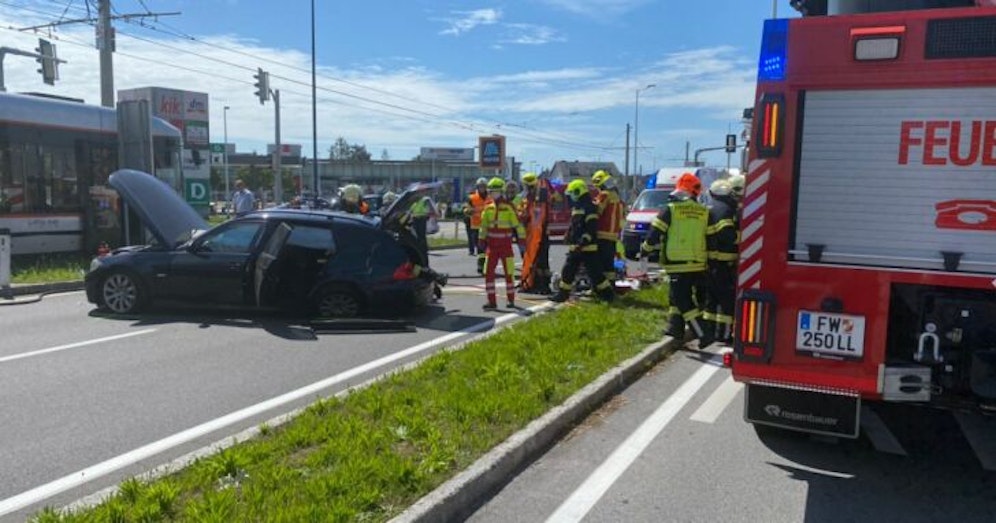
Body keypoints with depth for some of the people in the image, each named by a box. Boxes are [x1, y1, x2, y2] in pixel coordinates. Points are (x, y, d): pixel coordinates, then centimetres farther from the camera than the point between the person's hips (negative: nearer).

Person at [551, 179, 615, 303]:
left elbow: (592, 228, -22)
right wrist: (568, 236, 23)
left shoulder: (589, 207, -15)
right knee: (568, 270, 9)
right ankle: (563, 293, 15)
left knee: (595, 272, -4)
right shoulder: (577, 207, 16)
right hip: (575, 247, 9)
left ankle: (608, 293, 5)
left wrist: (583, 242, -28)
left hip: (587, 247, -9)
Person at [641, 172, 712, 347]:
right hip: (698, 265, 5)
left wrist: (646, 247, 12)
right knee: (676, 296, 21)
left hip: (678, 265, -5)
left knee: (683, 301, -2)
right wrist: (706, 257, 24)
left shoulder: (670, 210, -7)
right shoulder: (704, 212, 6)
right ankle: (675, 329, 28)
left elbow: (655, 233, -4)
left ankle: (703, 335, -8)